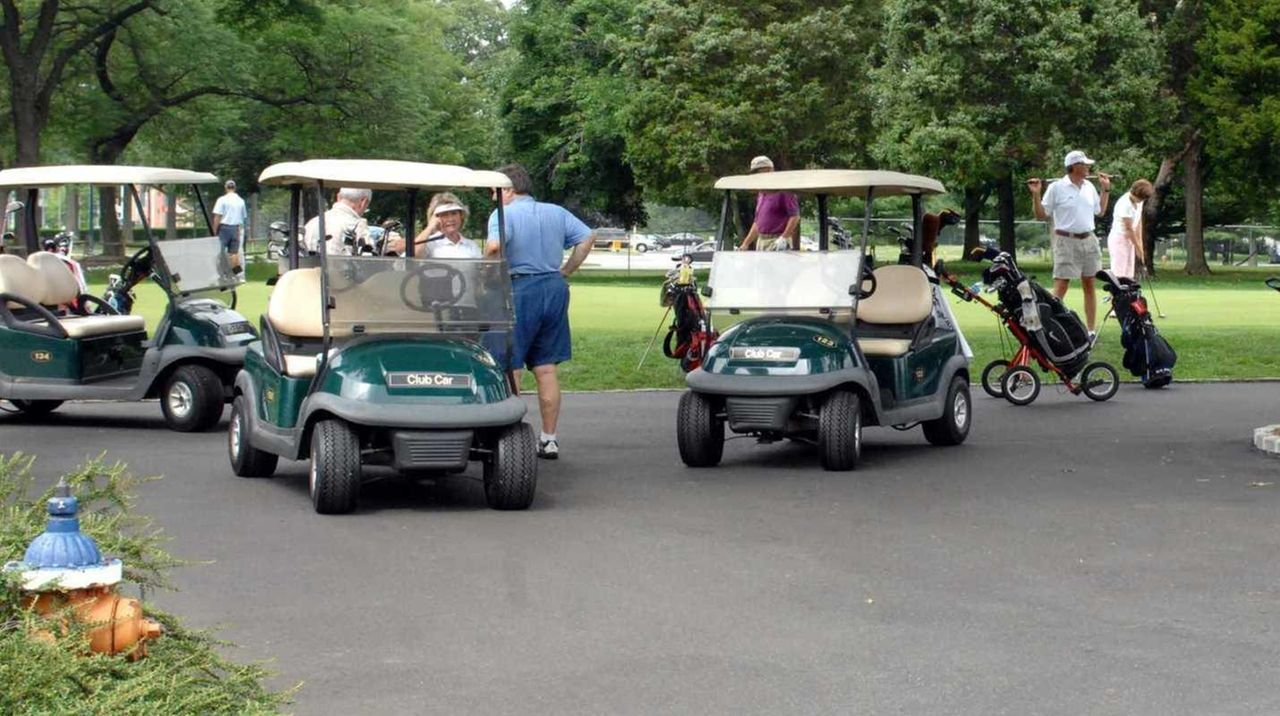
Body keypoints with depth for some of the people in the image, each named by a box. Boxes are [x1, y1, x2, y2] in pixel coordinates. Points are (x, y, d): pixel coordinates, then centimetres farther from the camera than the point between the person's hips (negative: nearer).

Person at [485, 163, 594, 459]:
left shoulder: (504, 214, -7)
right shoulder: (557, 213, 12)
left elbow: (494, 246, -24)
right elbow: (586, 238, 8)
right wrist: (565, 272, 10)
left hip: (519, 290, -6)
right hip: (554, 289, 6)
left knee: (510, 368, 2)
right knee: (546, 369, 10)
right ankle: (549, 439, 12)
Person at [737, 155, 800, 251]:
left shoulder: (783, 192, -7)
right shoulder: (761, 194, 21)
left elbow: (795, 216, -13)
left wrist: (783, 238, -19)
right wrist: (745, 243, 19)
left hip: (777, 243, -8)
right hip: (761, 241, 8)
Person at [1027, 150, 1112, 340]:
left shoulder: (1089, 187, 10)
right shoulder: (1056, 188, -8)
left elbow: (1100, 211, 21)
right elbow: (1041, 215, -4)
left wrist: (1106, 189, 19)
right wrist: (1036, 195, -17)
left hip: (1088, 240, 6)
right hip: (1066, 241, -6)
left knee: (1089, 285, 8)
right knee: (1060, 287, -10)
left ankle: (1091, 330, 15)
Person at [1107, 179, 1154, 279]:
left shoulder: (1139, 202, 3)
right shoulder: (1124, 204, -22)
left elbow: (1138, 223, 8)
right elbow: (1129, 228, -18)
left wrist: (1140, 244, 3)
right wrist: (1138, 248, -13)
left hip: (1129, 240, 9)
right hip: (1119, 239, -9)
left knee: (1129, 275, 6)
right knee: (1119, 275, -11)